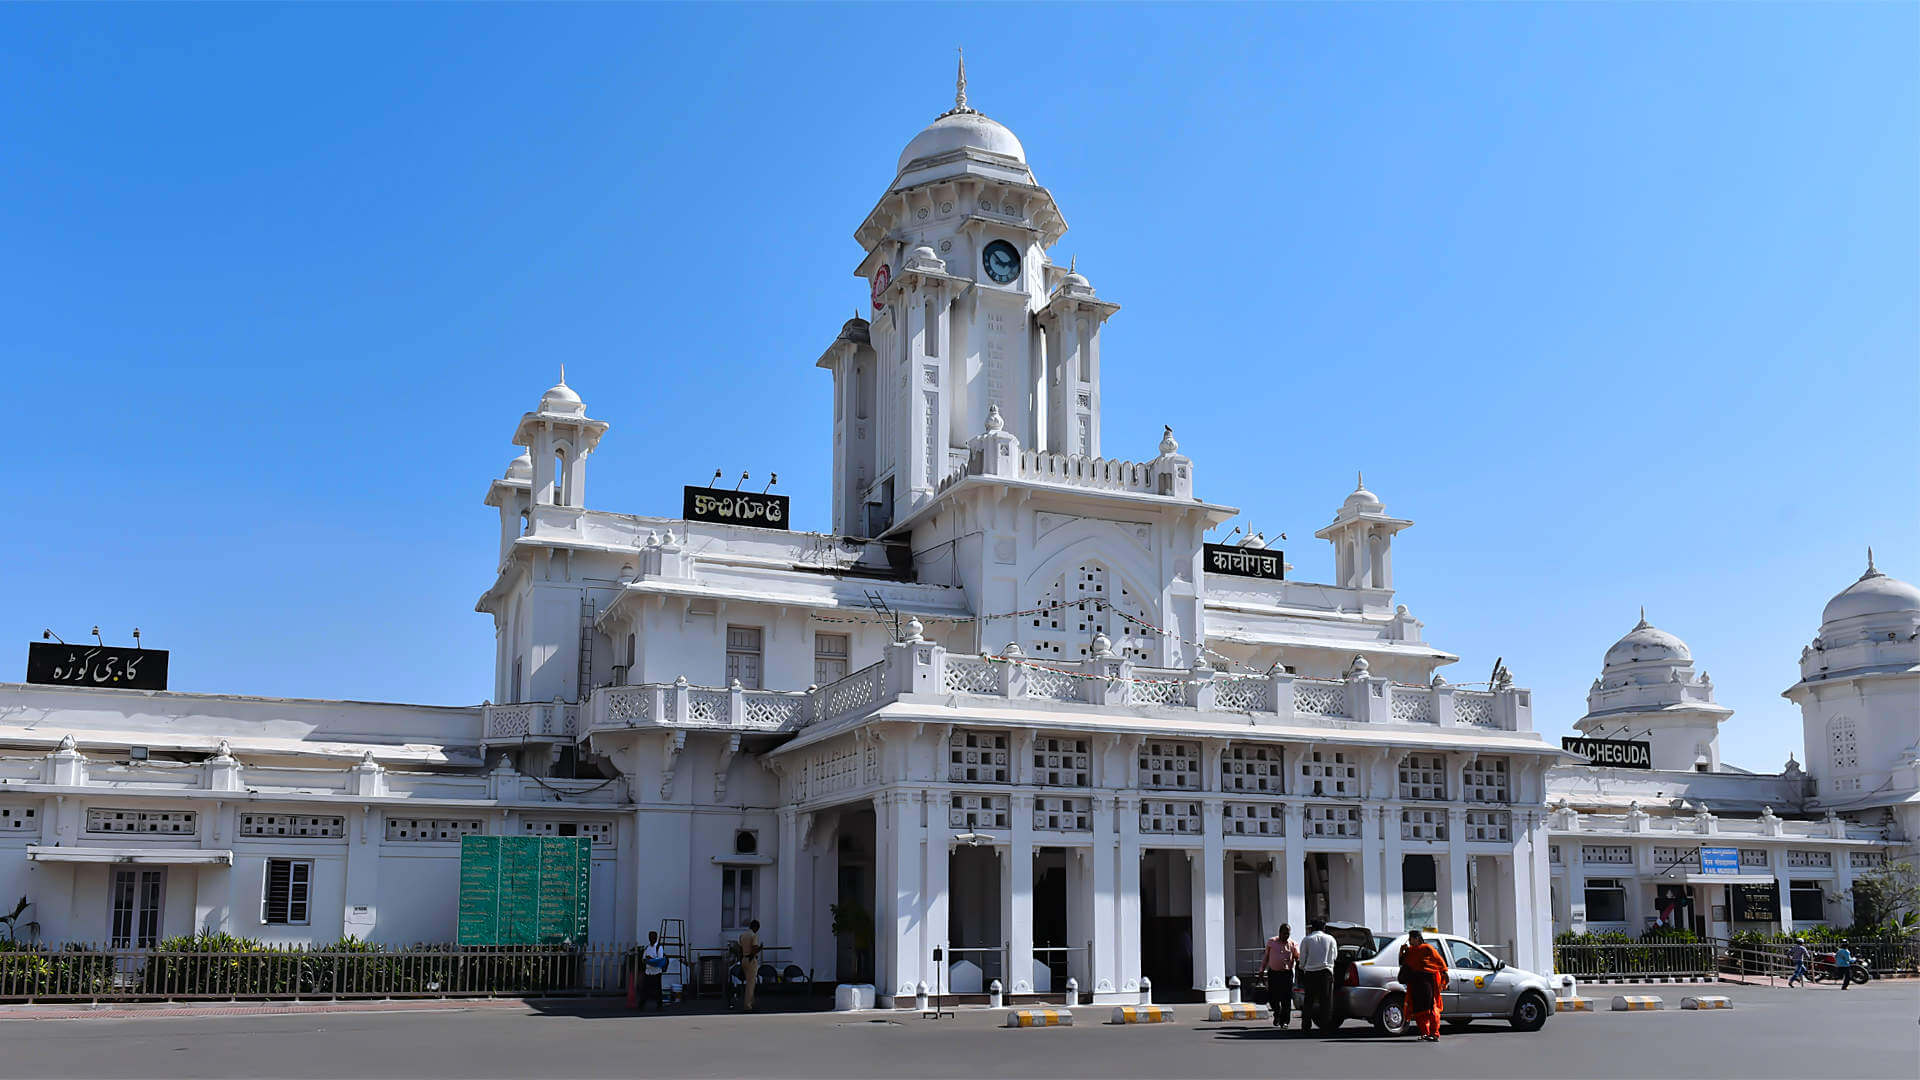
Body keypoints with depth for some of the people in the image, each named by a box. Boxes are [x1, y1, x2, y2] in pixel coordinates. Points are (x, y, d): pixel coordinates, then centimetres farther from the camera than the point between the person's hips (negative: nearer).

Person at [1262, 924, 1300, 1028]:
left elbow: (1297, 959, 3)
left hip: (1286, 973, -1)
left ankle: (1284, 1021, 5)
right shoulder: (1271, 942, 6)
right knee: (1272, 997, 2)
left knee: (1286, 998, -4)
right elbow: (1266, 957, 12)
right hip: (1273, 973, 1)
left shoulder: (1293, 944, 3)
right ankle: (1277, 1014, 28)